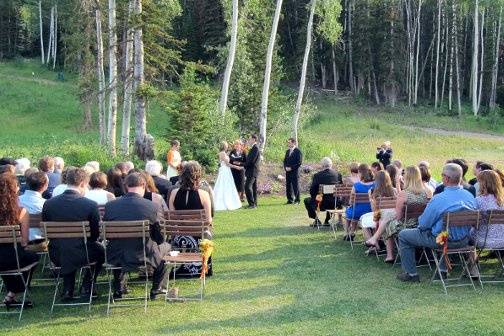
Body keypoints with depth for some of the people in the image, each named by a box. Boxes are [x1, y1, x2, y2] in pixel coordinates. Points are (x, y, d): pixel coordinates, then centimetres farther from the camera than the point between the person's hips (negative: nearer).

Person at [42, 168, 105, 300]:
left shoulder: (48, 203, -5)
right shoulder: (91, 205, -14)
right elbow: (96, 234, -5)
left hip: (56, 256, 3)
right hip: (81, 255, -3)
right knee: (100, 249, 30)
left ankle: (68, 289, 29)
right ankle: (86, 287, 28)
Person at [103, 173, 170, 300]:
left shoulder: (110, 205, -9)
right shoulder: (151, 206, -16)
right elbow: (159, 238, -8)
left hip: (116, 257, 3)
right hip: (144, 255, -2)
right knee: (165, 247, 28)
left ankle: (118, 289, 40)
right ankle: (156, 290, 31)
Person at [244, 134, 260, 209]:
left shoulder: (255, 148, -15)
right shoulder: (254, 148, 17)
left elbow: (251, 160, -20)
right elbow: (249, 159, 19)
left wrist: (243, 166, -13)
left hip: (252, 171, -10)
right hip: (253, 171, 10)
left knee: (248, 187, -15)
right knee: (253, 187, 12)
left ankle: (252, 204, -13)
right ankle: (254, 204, 17)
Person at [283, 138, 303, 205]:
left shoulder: (298, 151, -7)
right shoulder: (288, 151, 17)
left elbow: (299, 162, -12)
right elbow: (285, 160, 19)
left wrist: (291, 168, -15)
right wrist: (285, 167, 0)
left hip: (295, 171, -7)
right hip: (288, 171, 7)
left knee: (295, 186, -4)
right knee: (288, 186, 6)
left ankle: (297, 200, 2)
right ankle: (290, 200, 14)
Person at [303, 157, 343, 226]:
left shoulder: (317, 176, -10)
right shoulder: (338, 174, -1)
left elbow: (312, 191, -5)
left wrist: (315, 197, 15)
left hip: (321, 204, -3)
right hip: (335, 204, 3)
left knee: (307, 201, 24)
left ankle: (316, 220, 22)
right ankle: (327, 220, 38)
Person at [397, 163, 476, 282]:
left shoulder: (438, 199, -24)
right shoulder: (470, 196, -5)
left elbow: (423, 224, -15)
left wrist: (420, 221, 10)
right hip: (464, 241, 6)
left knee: (403, 235, 12)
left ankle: (411, 274, 19)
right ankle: (443, 270, 42)